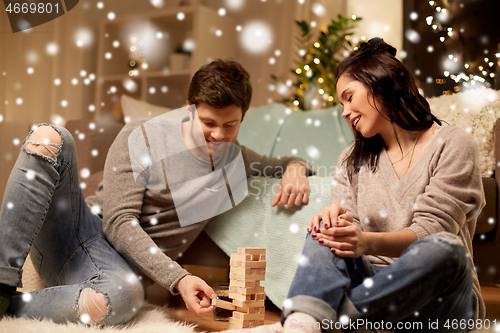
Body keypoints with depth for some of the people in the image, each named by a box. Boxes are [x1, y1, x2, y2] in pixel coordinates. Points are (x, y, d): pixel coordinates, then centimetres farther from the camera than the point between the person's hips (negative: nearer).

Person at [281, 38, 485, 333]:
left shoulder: (453, 146, -2)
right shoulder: (352, 160, 14)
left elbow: (430, 231, -13)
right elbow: (350, 230, 4)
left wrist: (368, 242, -32)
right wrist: (337, 220, -22)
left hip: (436, 290, -2)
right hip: (372, 282, 3)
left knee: (445, 249, -35)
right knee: (327, 228, -24)